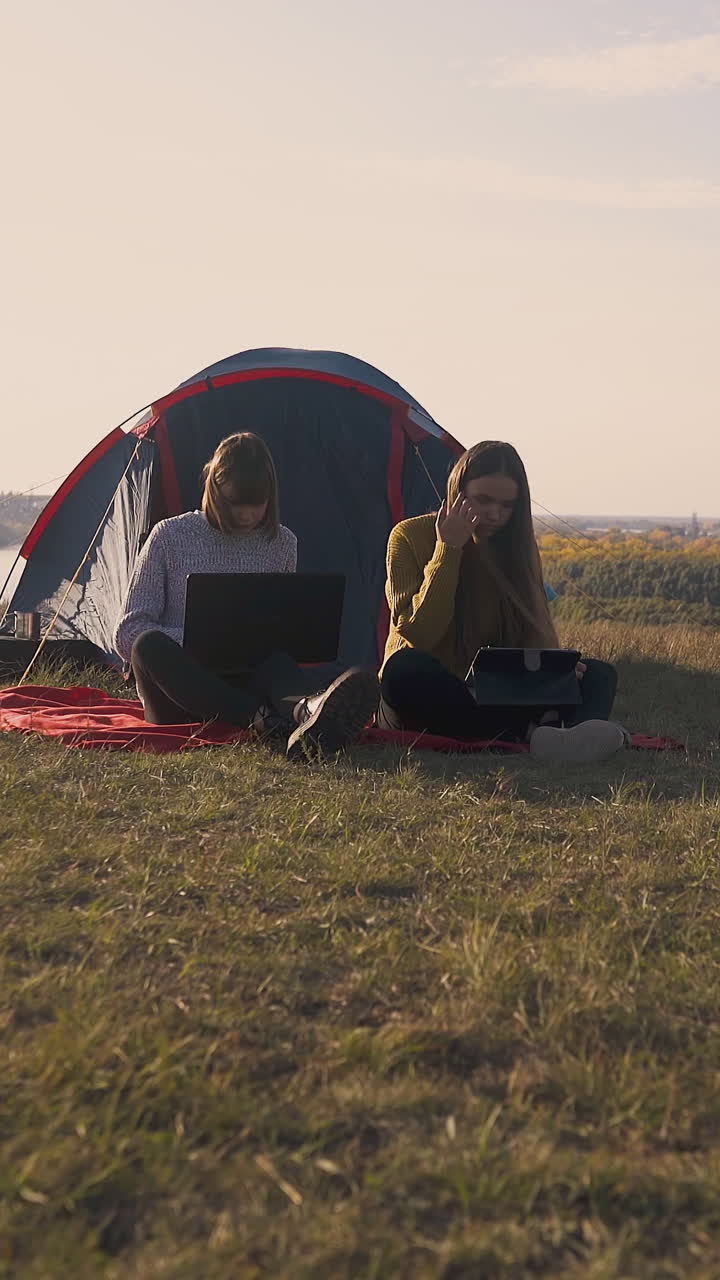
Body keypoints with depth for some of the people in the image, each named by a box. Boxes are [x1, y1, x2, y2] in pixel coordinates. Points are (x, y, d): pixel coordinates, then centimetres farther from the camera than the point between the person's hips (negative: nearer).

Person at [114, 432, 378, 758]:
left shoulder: (282, 544, 12)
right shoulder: (171, 537, 2)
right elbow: (128, 633, -1)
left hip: (244, 685, 1)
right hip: (179, 690, -1)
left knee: (276, 660, -34)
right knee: (149, 645, -36)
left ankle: (307, 711, -72)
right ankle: (269, 722, -55)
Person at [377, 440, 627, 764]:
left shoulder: (517, 545, 7)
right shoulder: (410, 536, -4)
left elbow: (538, 636, 5)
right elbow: (418, 636, -15)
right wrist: (448, 550, -17)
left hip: (491, 702, 4)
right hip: (427, 706, -4)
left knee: (598, 674, -15)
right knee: (406, 668, -38)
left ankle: (579, 731, -52)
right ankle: (530, 734, -46)